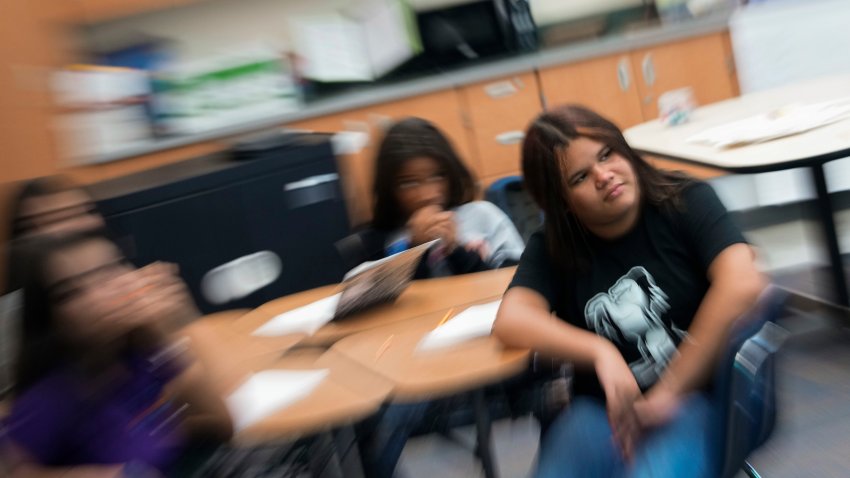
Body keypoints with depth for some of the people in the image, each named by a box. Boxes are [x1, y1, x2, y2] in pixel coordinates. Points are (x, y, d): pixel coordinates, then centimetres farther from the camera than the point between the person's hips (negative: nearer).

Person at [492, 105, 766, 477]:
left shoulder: (685, 202, -3)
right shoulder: (551, 248, 5)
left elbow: (743, 285, -19)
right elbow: (511, 320, -12)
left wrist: (668, 392, -20)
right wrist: (600, 353, -28)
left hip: (695, 396, -3)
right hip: (600, 407, 3)